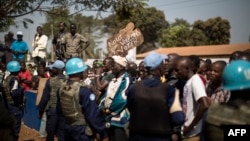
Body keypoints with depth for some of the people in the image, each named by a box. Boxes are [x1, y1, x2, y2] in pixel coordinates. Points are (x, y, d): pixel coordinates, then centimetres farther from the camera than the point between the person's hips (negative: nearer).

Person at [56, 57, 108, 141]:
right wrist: (103, 134, -15)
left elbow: (59, 110, 13)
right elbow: (93, 114, -22)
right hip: (82, 129, -7)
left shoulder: (62, 88, 2)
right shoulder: (84, 90, -21)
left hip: (67, 127, 7)